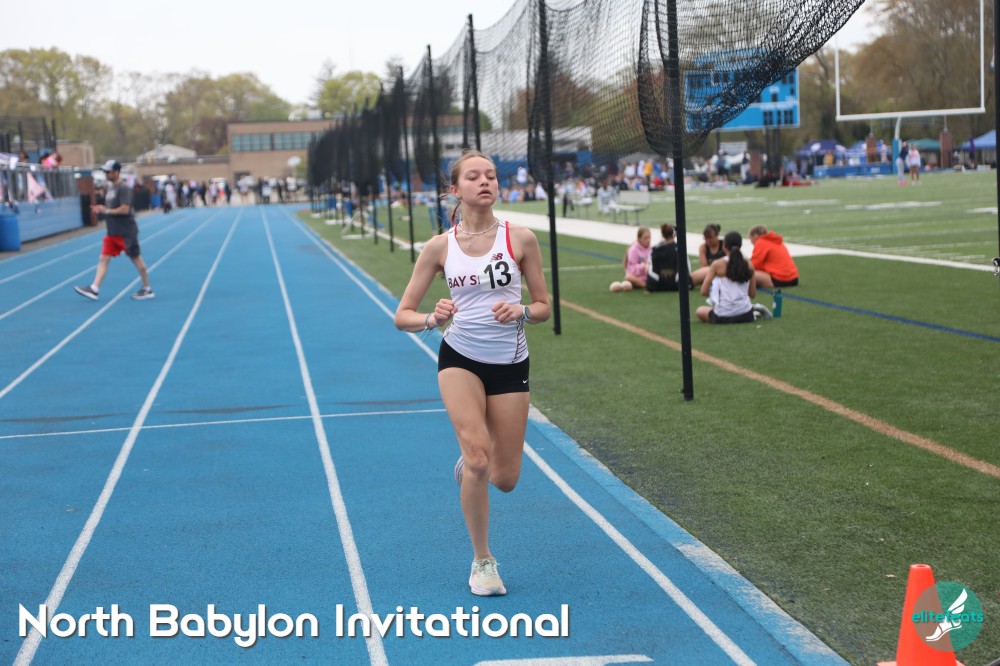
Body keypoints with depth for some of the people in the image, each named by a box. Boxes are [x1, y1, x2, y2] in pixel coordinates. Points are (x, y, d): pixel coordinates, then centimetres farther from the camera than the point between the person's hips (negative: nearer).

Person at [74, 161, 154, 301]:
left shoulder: (123, 188, -15)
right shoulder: (110, 188, 12)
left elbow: (124, 209, -23)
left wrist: (106, 211, -17)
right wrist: (101, 208, 0)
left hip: (126, 233, -9)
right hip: (113, 232, 9)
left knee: (137, 259, 2)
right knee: (103, 259, 1)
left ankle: (147, 290, 13)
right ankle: (94, 289, -2)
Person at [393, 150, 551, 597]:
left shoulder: (520, 239, -4)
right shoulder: (440, 247, -2)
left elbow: (543, 307, 3)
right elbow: (402, 315, 0)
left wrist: (521, 311, -19)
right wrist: (432, 319, -21)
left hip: (510, 364, 1)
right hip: (460, 358, -1)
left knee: (505, 479, 2)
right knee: (478, 458, -19)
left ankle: (471, 462, 41)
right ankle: (482, 563, 1)